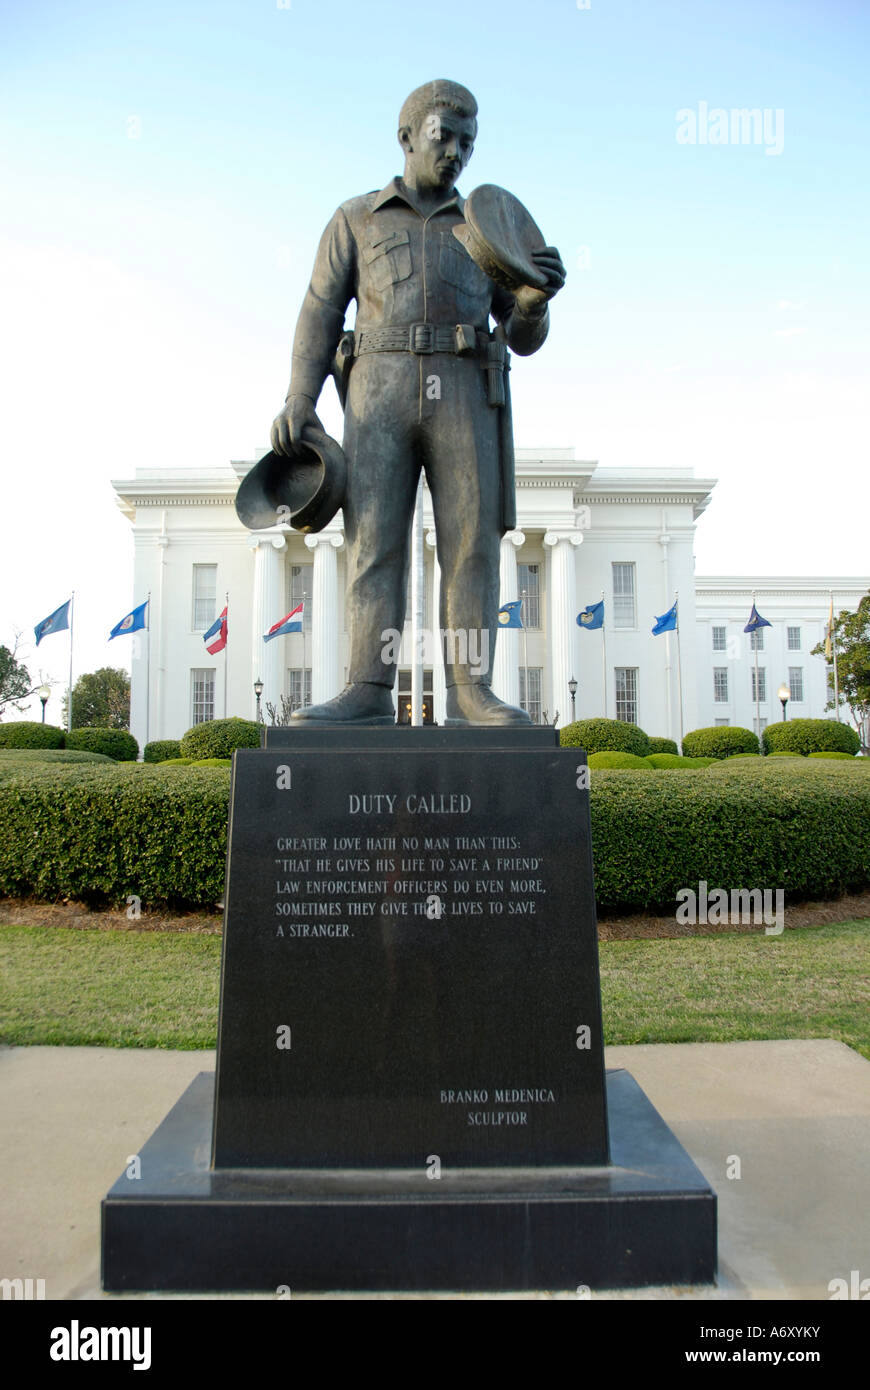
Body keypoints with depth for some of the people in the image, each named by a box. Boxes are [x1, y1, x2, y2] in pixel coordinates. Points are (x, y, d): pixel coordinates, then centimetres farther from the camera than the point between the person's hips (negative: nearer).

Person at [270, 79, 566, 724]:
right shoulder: (355, 220, 19)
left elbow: (524, 338, 14)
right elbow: (320, 320, 11)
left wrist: (536, 297, -10)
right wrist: (299, 402, -5)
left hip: (463, 397, 1)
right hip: (382, 396, -1)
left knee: (472, 543, -11)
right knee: (375, 541, -12)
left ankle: (470, 693, -11)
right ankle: (369, 693, -14)